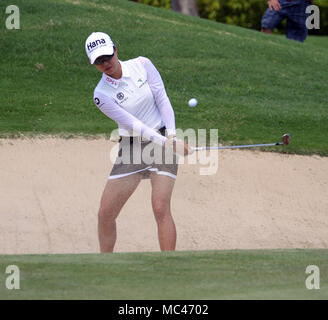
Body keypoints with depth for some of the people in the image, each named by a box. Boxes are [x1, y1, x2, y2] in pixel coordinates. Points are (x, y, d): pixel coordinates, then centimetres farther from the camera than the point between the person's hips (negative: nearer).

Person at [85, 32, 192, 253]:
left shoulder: (141, 65, -6)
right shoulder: (102, 94, -11)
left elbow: (162, 99, -5)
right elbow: (133, 124, -16)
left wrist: (171, 136, -17)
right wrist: (167, 143, -23)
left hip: (164, 140, -1)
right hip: (131, 147, 1)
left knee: (161, 208, -16)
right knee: (105, 214, -2)